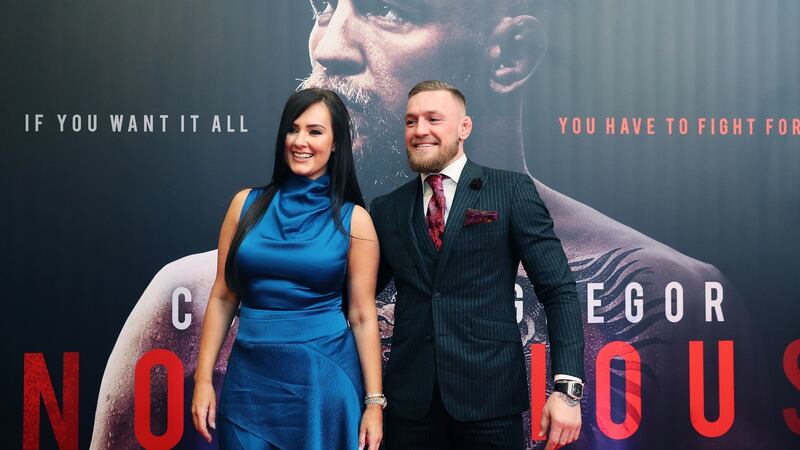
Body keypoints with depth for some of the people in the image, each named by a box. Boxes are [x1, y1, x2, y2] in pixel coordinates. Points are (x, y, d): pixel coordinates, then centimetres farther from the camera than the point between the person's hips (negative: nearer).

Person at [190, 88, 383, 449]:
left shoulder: (353, 219, -2)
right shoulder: (247, 204, 3)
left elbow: (362, 315, -2)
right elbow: (222, 297, 6)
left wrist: (374, 403, -4)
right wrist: (203, 379, 2)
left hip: (325, 378, -2)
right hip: (251, 377, 2)